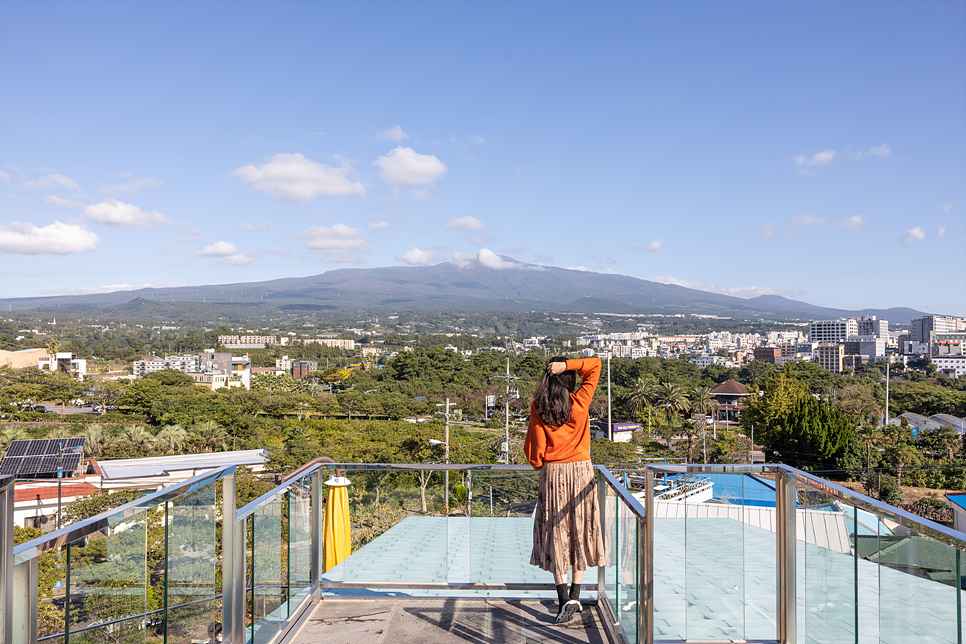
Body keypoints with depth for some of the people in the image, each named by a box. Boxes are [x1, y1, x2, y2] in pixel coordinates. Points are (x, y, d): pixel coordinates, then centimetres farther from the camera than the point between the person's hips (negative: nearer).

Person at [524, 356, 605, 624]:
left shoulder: (538, 408, -6)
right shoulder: (580, 402, -5)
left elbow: (534, 448, -4)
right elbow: (595, 365, 4)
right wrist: (567, 365, -9)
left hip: (552, 473, -1)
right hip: (581, 471, 1)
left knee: (556, 534, 5)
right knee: (579, 531, 12)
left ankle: (564, 599, -3)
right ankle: (575, 596, 15)